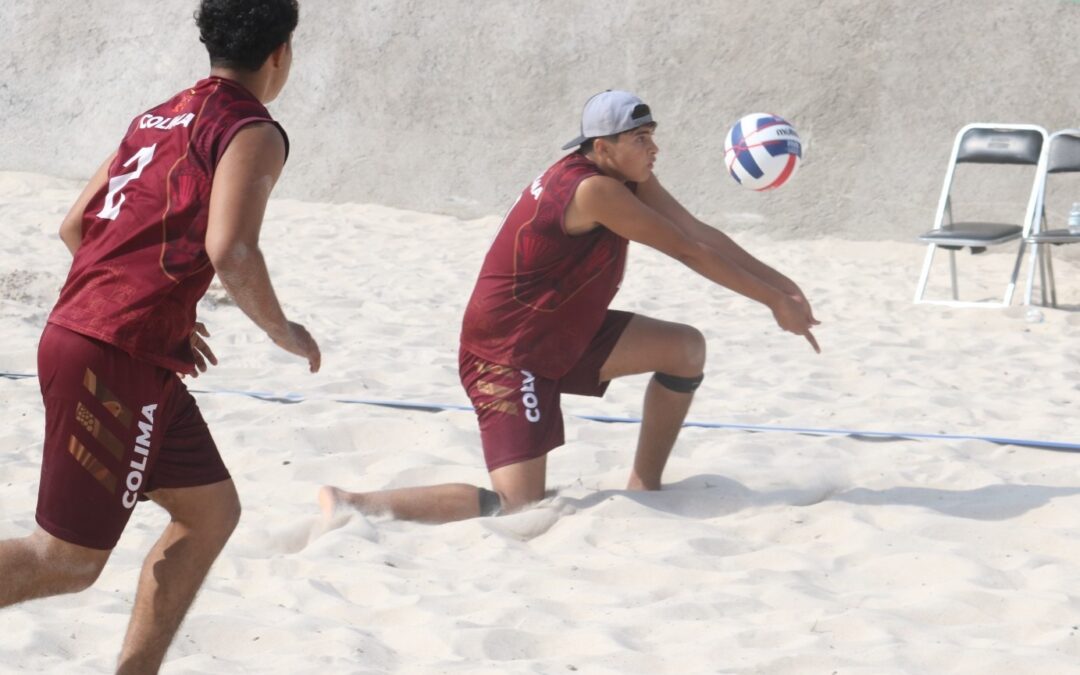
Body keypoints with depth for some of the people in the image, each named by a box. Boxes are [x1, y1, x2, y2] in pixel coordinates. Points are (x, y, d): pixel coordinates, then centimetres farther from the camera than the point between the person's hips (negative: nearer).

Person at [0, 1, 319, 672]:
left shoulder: (157, 120, 19)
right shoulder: (253, 133, -7)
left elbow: (75, 227, 20)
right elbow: (230, 252, -22)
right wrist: (283, 331, -5)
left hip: (77, 333, 9)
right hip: (117, 362, -9)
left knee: (212, 511, 16)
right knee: (68, 559, -5)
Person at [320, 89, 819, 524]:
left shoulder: (627, 177, 2)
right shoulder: (594, 191, -26)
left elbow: (701, 233, 5)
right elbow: (688, 252, -22)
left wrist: (781, 284, -2)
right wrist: (775, 302, -16)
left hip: (562, 337, 10)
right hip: (507, 355, -10)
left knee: (685, 349, 8)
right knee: (518, 509, -16)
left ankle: (644, 487, 19)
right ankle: (352, 504, -13)